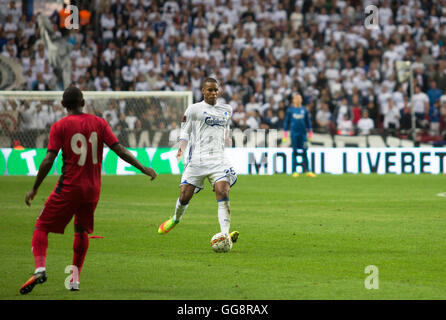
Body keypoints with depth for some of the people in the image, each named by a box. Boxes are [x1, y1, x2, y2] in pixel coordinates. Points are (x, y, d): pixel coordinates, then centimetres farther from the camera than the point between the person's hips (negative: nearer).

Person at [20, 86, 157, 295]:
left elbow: (48, 161, -11)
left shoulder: (59, 126, -6)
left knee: (42, 227, 3)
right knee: (82, 230, 21)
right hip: (92, 189, 4)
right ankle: (75, 278, 16)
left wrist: (34, 189, -4)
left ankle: (40, 268, -19)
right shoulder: (98, 123, 3)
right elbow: (119, 150, 0)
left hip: (69, 187, -4)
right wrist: (143, 168, 10)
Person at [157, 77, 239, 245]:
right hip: (197, 159, -2)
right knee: (185, 196, -1)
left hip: (218, 158, 2)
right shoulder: (194, 109, 5)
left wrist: (227, 139, 17)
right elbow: (185, 131, 8)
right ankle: (176, 218, 35)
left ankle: (225, 234, -28)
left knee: (223, 192, -20)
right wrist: (182, 146, -10)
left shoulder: (227, 110, 17)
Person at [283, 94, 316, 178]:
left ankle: (307, 171, -2)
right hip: (294, 133, -1)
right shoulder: (290, 110, 4)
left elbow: (308, 121, 15)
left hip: (303, 133, 1)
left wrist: (310, 132, 12)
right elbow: (286, 121, 8)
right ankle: (294, 171, 3)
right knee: (294, 152, 0)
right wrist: (285, 133, 3)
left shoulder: (304, 110, 9)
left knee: (304, 152, -2)